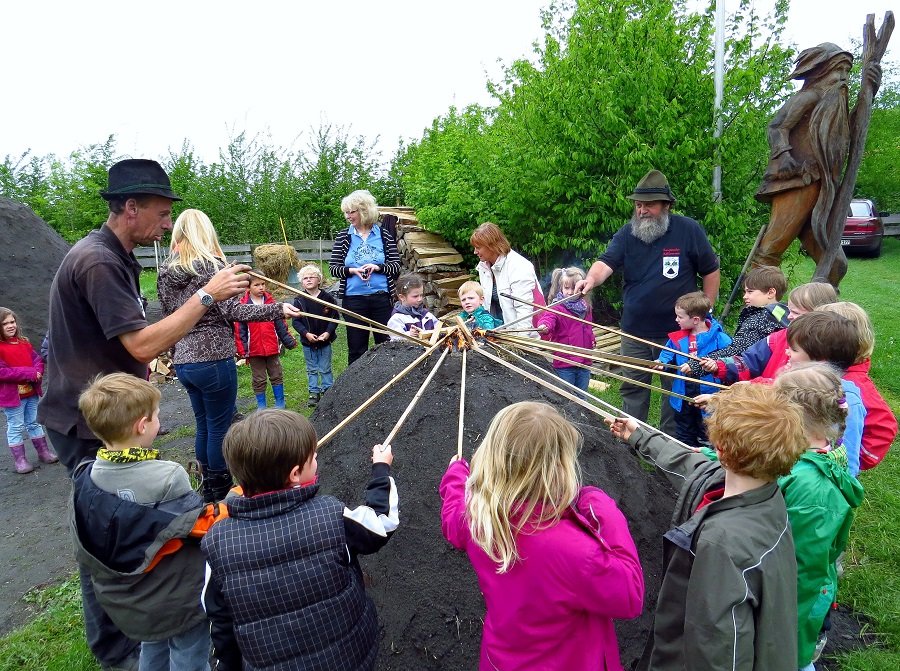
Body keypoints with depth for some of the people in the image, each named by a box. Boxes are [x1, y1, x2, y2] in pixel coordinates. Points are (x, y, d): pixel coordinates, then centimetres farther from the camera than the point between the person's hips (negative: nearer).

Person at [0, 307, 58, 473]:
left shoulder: (23, 342, 7)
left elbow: (37, 359, 8)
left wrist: (37, 372, -14)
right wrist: (29, 373, -23)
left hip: (31, 392, 6)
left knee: (34, 423, 18)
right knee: (15, 427, 5)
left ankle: (44, 451, 28)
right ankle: (20, 460, 14)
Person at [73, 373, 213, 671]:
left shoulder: (85, 478, -11)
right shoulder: (167, 477, -31)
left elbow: (85, 549, 1)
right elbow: (205, 525, -21)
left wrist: (106, 578, 16)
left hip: (124, 601, 6)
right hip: (179, 600, -6)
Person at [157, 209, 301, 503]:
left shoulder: (166, 272, 9)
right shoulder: (211, 265, -11)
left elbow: (169, 315, 17)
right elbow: (232, 311, -19)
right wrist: (277, 309, -18)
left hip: (182, 361, 7)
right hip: (213, 358, -7)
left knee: (203, 426, 19)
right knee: (219, 428, 5)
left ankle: (209, 490, 31)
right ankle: (221, 492, 18)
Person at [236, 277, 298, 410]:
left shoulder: (271, 302, 0)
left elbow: (280, 325, 4)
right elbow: (240, 330, -7)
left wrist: (289, 341, 1)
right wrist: (242, 350, -11)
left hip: (272, 348, 2)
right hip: (254, 350, -2)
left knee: (277, 376, 12)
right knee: (259, 380, 11)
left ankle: (280, 404, 26)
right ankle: (261, 407, 23)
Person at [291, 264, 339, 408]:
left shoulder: (327, 297, -7)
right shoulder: (299, 300, -5)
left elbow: (335, 317, -3)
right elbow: (296, 321, -4)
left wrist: (328, 332, -14)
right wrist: (306, 333, -17)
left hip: (325, 341, -1)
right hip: (307, 342, 1)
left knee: (325, 369, 10)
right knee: (311, 369, 12)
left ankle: (328, 390, 23)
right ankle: (314, 393, 22)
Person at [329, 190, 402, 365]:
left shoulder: (383, 235, 1)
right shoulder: (343, 237, 3)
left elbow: (396, 266, -1)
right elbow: (333, 268, 0)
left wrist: (377, 267, -18)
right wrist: (352, 270, -17)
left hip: (381, 298, 0)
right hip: (353, 299, 0)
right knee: (356, 348, 9)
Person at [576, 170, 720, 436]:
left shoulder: (689, 230, -7)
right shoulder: (627, 234, -2)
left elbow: (711, 272, 2)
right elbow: (606, 262, -18)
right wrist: (591, 278, -40)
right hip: (635, 332, 2)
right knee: (632, 388, 11)